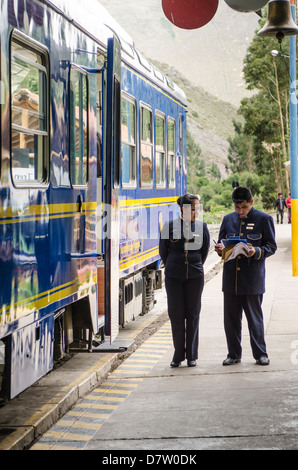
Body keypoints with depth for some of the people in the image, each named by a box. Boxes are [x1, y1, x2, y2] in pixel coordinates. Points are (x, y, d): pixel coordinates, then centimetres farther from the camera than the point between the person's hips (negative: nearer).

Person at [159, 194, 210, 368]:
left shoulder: (202, 226, 2)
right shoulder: (170, 226, -2)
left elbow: (205, 250, 11)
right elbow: (163, 251, 7)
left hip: (195, 276, 1)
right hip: (174, 277, -1)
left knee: (193, 315, 4)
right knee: (176, 315, 1)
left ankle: (192, 355, 13)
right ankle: (178, 355, 12)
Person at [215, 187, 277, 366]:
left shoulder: (264, 219, 0)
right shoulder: (228, 220, 12)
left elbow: (271, 246, 0)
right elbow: (221, 242, 18)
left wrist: (257, 252, -19)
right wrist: (220, 249, -6)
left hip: (253, 278, -4)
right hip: (231, 276, 4)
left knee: (255, 317, 1)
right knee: (231, 318, 7)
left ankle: (260, 354, 12)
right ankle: (234, 354, 17)